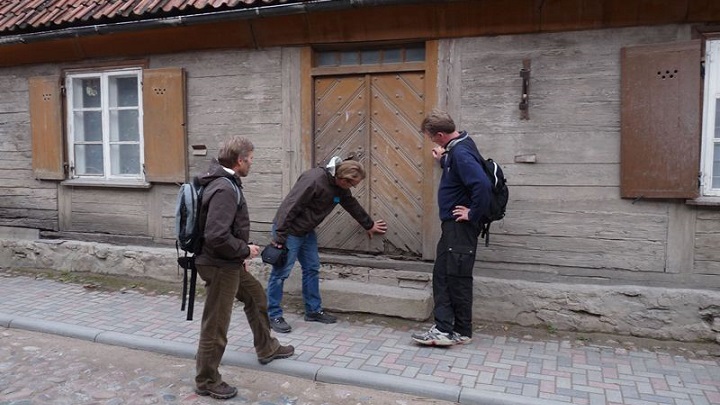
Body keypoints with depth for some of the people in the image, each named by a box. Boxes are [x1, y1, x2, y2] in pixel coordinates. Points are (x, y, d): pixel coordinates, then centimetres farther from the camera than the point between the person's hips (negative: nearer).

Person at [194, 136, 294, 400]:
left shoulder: (225, 182, 7)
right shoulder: (224, 189, -25)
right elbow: (217, 237, -32)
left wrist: (240, 254, 14)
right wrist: (245, 250, -17)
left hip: (228, 263, 11)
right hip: (219, 266, -11)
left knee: (256, 297, 26)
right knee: (216, 325, 3)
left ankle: (266, 349, 45)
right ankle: (206, 381, 20)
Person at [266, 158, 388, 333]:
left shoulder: (340, 187, 1)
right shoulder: (314, 180, -28)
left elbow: (352, 205, 19)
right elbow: (290, 206, -28)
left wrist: (369, 225, 30)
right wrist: (279, 237, -25)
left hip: (307, 232, 9)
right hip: (289, 231, -9)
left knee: (312, 269, 12)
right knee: (280, 273, -3)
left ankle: (314, 311, 24)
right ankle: (274, 315, 8)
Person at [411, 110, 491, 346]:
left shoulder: (461, 152, -22)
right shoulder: (457, 147, 10)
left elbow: (482, 184, -34)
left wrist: (473, 213, -22)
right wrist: (443, 160, 11)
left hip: (461, 227, -10)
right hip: (452, 225, 10)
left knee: (458, 279, 1)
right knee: (441, 276, 11)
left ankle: (462, 332, 14)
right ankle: (444, 328, 18)